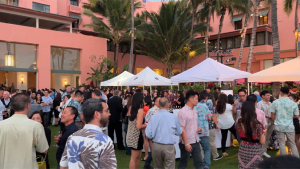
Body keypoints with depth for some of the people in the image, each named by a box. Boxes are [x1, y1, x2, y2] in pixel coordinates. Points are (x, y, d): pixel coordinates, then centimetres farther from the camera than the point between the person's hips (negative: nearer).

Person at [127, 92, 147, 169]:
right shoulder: (140, 110, -18)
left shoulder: (132, 108, 3)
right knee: (134, 158, 6)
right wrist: (147, 125, -7)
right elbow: (139, 126, -22)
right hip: (137, 136, -8)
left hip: (131, 135, 8)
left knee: (138, 156, 21)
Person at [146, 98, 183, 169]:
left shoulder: (153, 117, -7)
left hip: (156, 146, 2)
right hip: (169, 147, -2)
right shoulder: (174, 117, -7)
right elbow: (179, 132, 4)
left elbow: (148, 134, -6)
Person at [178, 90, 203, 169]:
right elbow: (182, 129, -18)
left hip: (196, 141, 7)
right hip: (186, 143, -7)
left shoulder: (194, 110, 7)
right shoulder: (182, 112, -17)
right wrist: (186, 144, -19)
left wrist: (197, 129, 0)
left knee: (199, 162, 11)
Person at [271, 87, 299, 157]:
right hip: (289, 127, 1)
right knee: (293, 144, 13)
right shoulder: (293, 103, -5)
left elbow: (272, 115, -1)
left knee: (282, 144, 8)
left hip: (279, 126, -1)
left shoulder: (275, 102, -6)